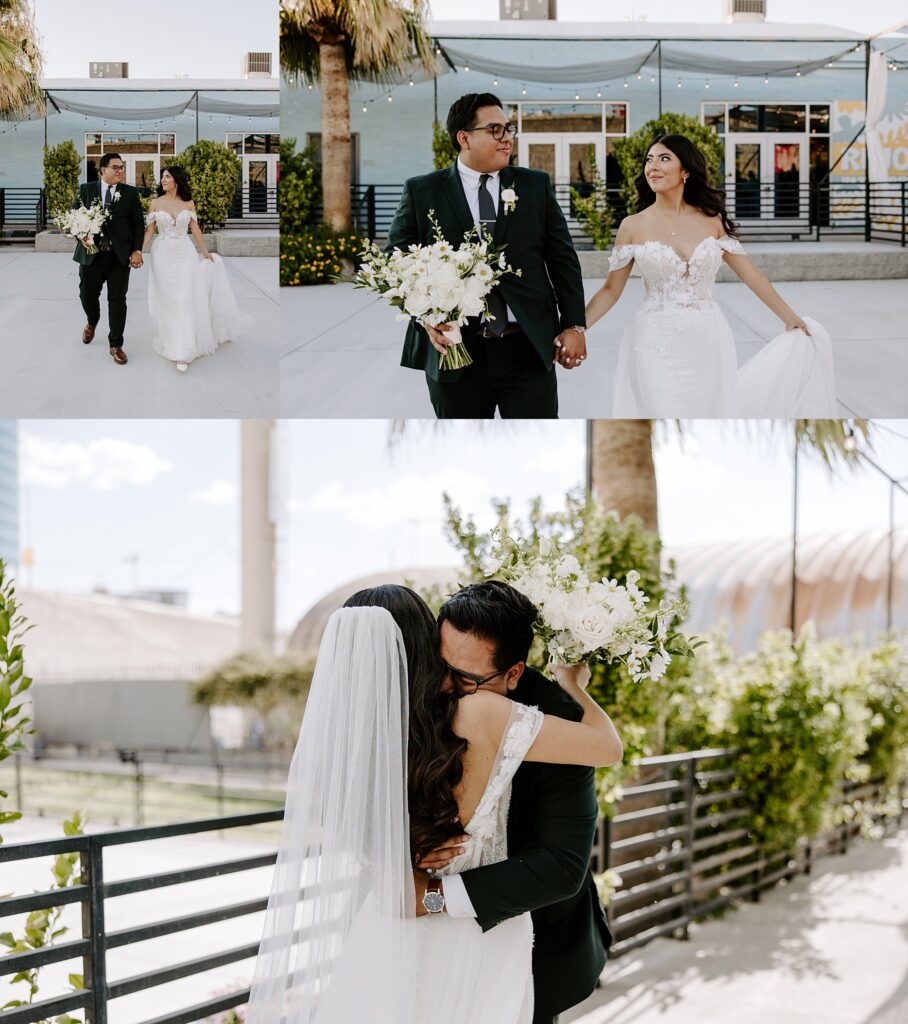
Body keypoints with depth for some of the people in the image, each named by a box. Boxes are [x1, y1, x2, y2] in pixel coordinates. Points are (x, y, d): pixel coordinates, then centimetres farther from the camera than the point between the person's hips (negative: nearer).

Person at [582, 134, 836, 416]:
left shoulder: (712, 220, 4)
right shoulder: (633, 226, 0)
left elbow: (751, 274, 8)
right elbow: (610, 290, 4)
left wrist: (792, 318, 9)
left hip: (708, 342, 2)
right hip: (657, 344, -2)